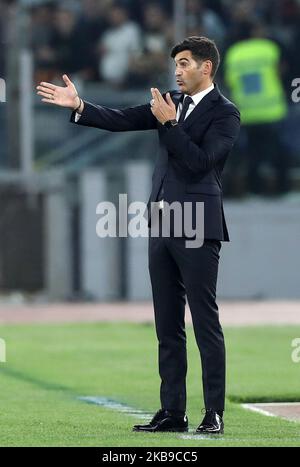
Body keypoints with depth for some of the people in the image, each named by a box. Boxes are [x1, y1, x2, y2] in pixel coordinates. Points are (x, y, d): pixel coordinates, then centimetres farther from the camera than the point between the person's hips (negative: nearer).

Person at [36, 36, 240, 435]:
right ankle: (173, 412, 12)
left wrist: (169, 123, -17)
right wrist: (78, 105, -3)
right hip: (162, 224, 7)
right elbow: (122, 120, 6)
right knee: (167, 326, 8)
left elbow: (200, 162, -17)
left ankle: (215, 414, -3)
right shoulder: (172, 103, 13)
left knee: (205, 322, -5)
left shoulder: (225, 113, -6)